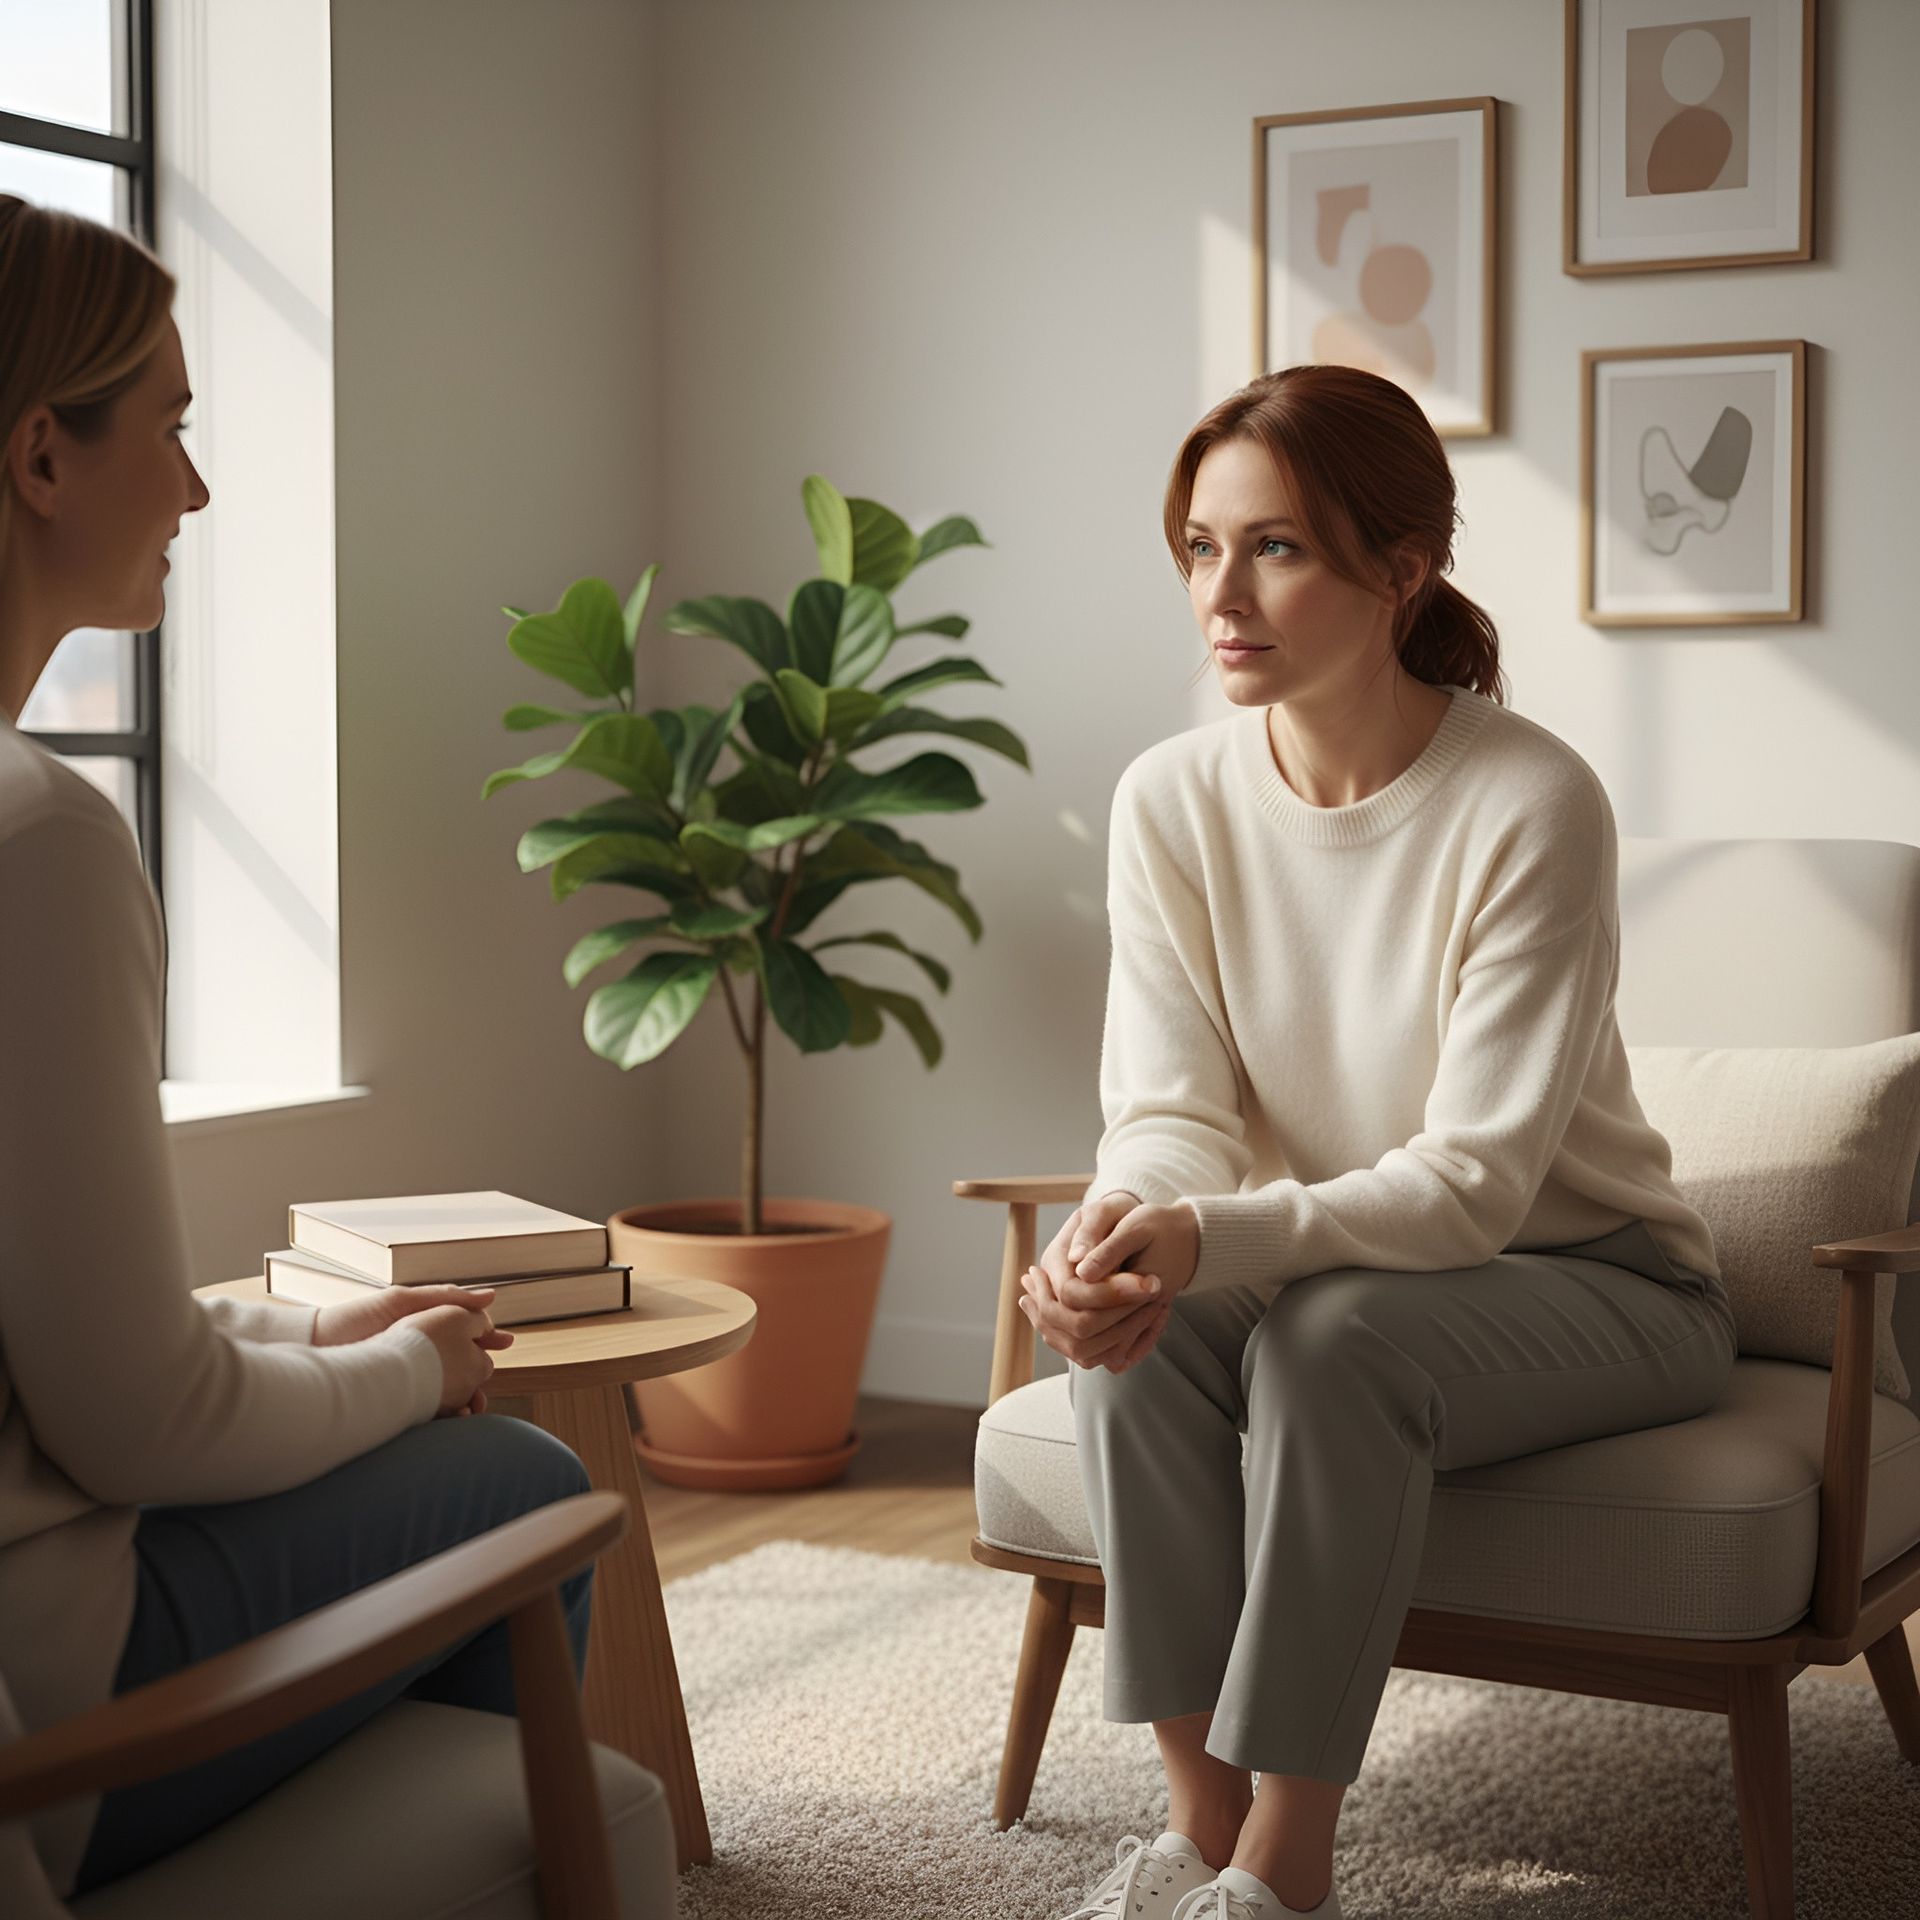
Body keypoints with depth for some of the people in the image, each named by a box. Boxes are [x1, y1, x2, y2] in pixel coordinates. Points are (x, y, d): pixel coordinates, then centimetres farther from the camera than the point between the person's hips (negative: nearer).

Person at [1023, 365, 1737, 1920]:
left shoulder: (1531, 804, -22)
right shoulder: (1173, 800, -7)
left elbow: (1475, 1179, -25)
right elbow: (1173, 1110, -9)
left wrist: (1214, 1237, -41)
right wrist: (1125, 1220, -33)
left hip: (1594, 1281, -4)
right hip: (1335, 1262, 4)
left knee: (1337, 1337, -33)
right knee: (1131, 1324, -26)